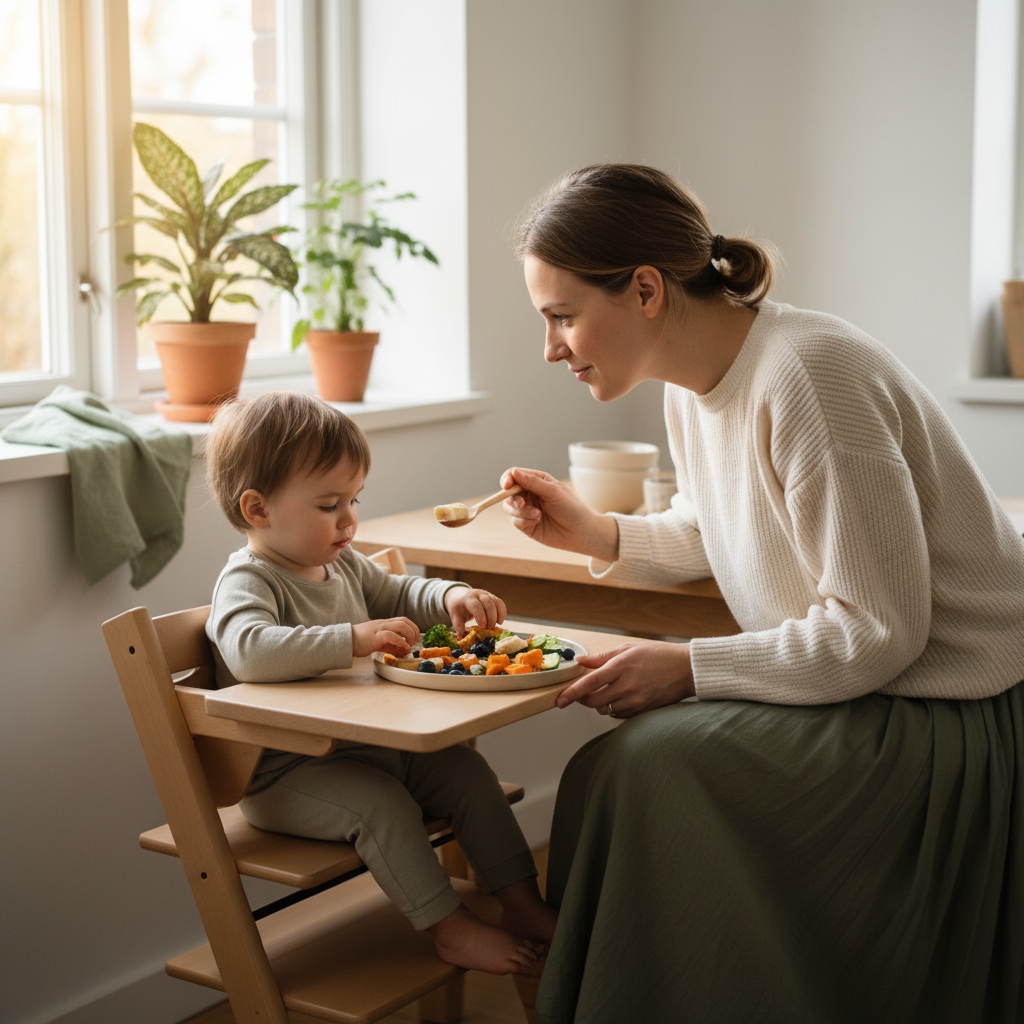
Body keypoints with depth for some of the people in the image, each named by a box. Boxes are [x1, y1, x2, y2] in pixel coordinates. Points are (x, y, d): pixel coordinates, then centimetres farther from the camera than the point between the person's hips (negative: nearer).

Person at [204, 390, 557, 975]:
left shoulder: (343, 565, 9)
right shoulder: (246, 583, -18)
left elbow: (399, 594, 26)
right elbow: (251, 650, -40)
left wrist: (451, 597, 3)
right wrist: (354, 638, -43)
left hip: (365, 747, 8)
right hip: (285, 775, -8)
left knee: (465, 769, -2)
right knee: (381, 800, -30)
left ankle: (522, 902, 5)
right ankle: (451, 928, -19)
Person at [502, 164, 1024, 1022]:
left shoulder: (806, 378, -25)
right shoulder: (694, 385, 4)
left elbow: (879, 629, -24)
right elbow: (715, 537, 22)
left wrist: (690, 668, -18)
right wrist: (598, 535, 6)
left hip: (951, 718, -9)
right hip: (851, 687, 9)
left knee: (647, 771, -20)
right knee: (620, 768, -2)